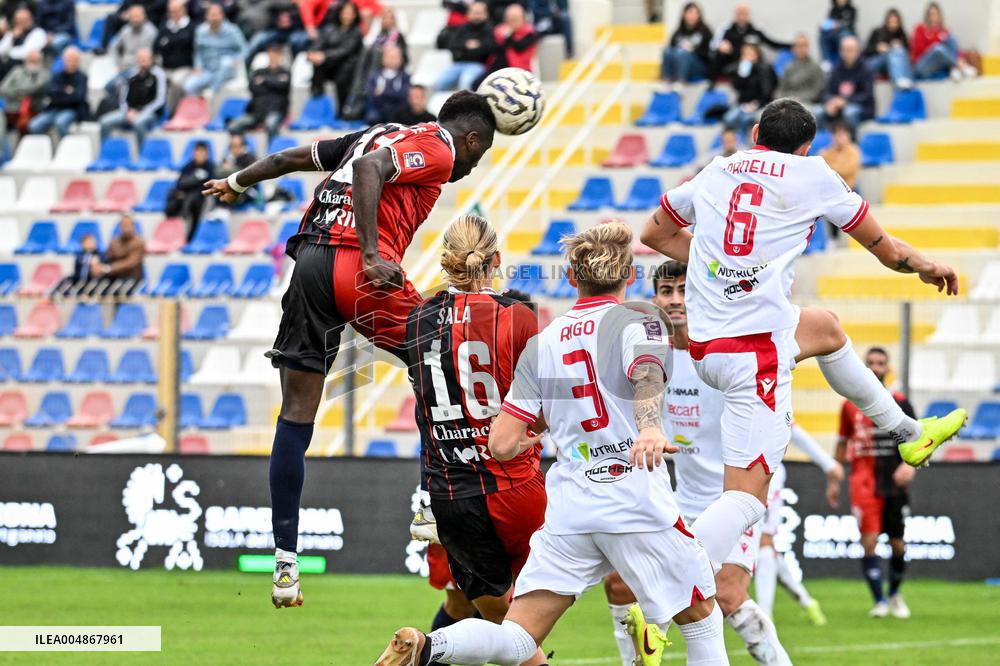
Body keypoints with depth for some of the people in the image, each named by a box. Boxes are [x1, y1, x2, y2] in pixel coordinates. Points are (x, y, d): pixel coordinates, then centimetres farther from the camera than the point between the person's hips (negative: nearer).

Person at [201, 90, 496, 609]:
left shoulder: (382, 134, 27)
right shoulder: (438, 149, 4)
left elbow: (292, 157, 34)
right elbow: (369, 170, -15)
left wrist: (237, 183, 50)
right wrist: (372, 255, -23)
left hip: (308, 260, 8)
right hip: (355, 270, -8)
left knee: (297, 413, 5)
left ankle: (285, 564, 4)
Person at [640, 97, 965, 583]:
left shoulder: (713, 173, 12)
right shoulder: (811, 174, 0)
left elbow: (654, 234, 28)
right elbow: (885, 250, 11)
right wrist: (928, 267, 31)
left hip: (703, 345, 7)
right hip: (757, 352, -7)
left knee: (825, 328, 34)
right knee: (746, 496, -9)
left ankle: (908, 432, 50)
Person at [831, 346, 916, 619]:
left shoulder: (899, 403, 4)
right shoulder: (851, 405, 8)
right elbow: (842, 444, 17)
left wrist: (910, 463, -22)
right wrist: (834, 481, 16)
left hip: (895, 483, 0)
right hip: (863, 483, 0)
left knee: (897, 543, 6)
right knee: (869, 541, -14)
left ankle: (894, 594, 29)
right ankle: (880, 602, -13)